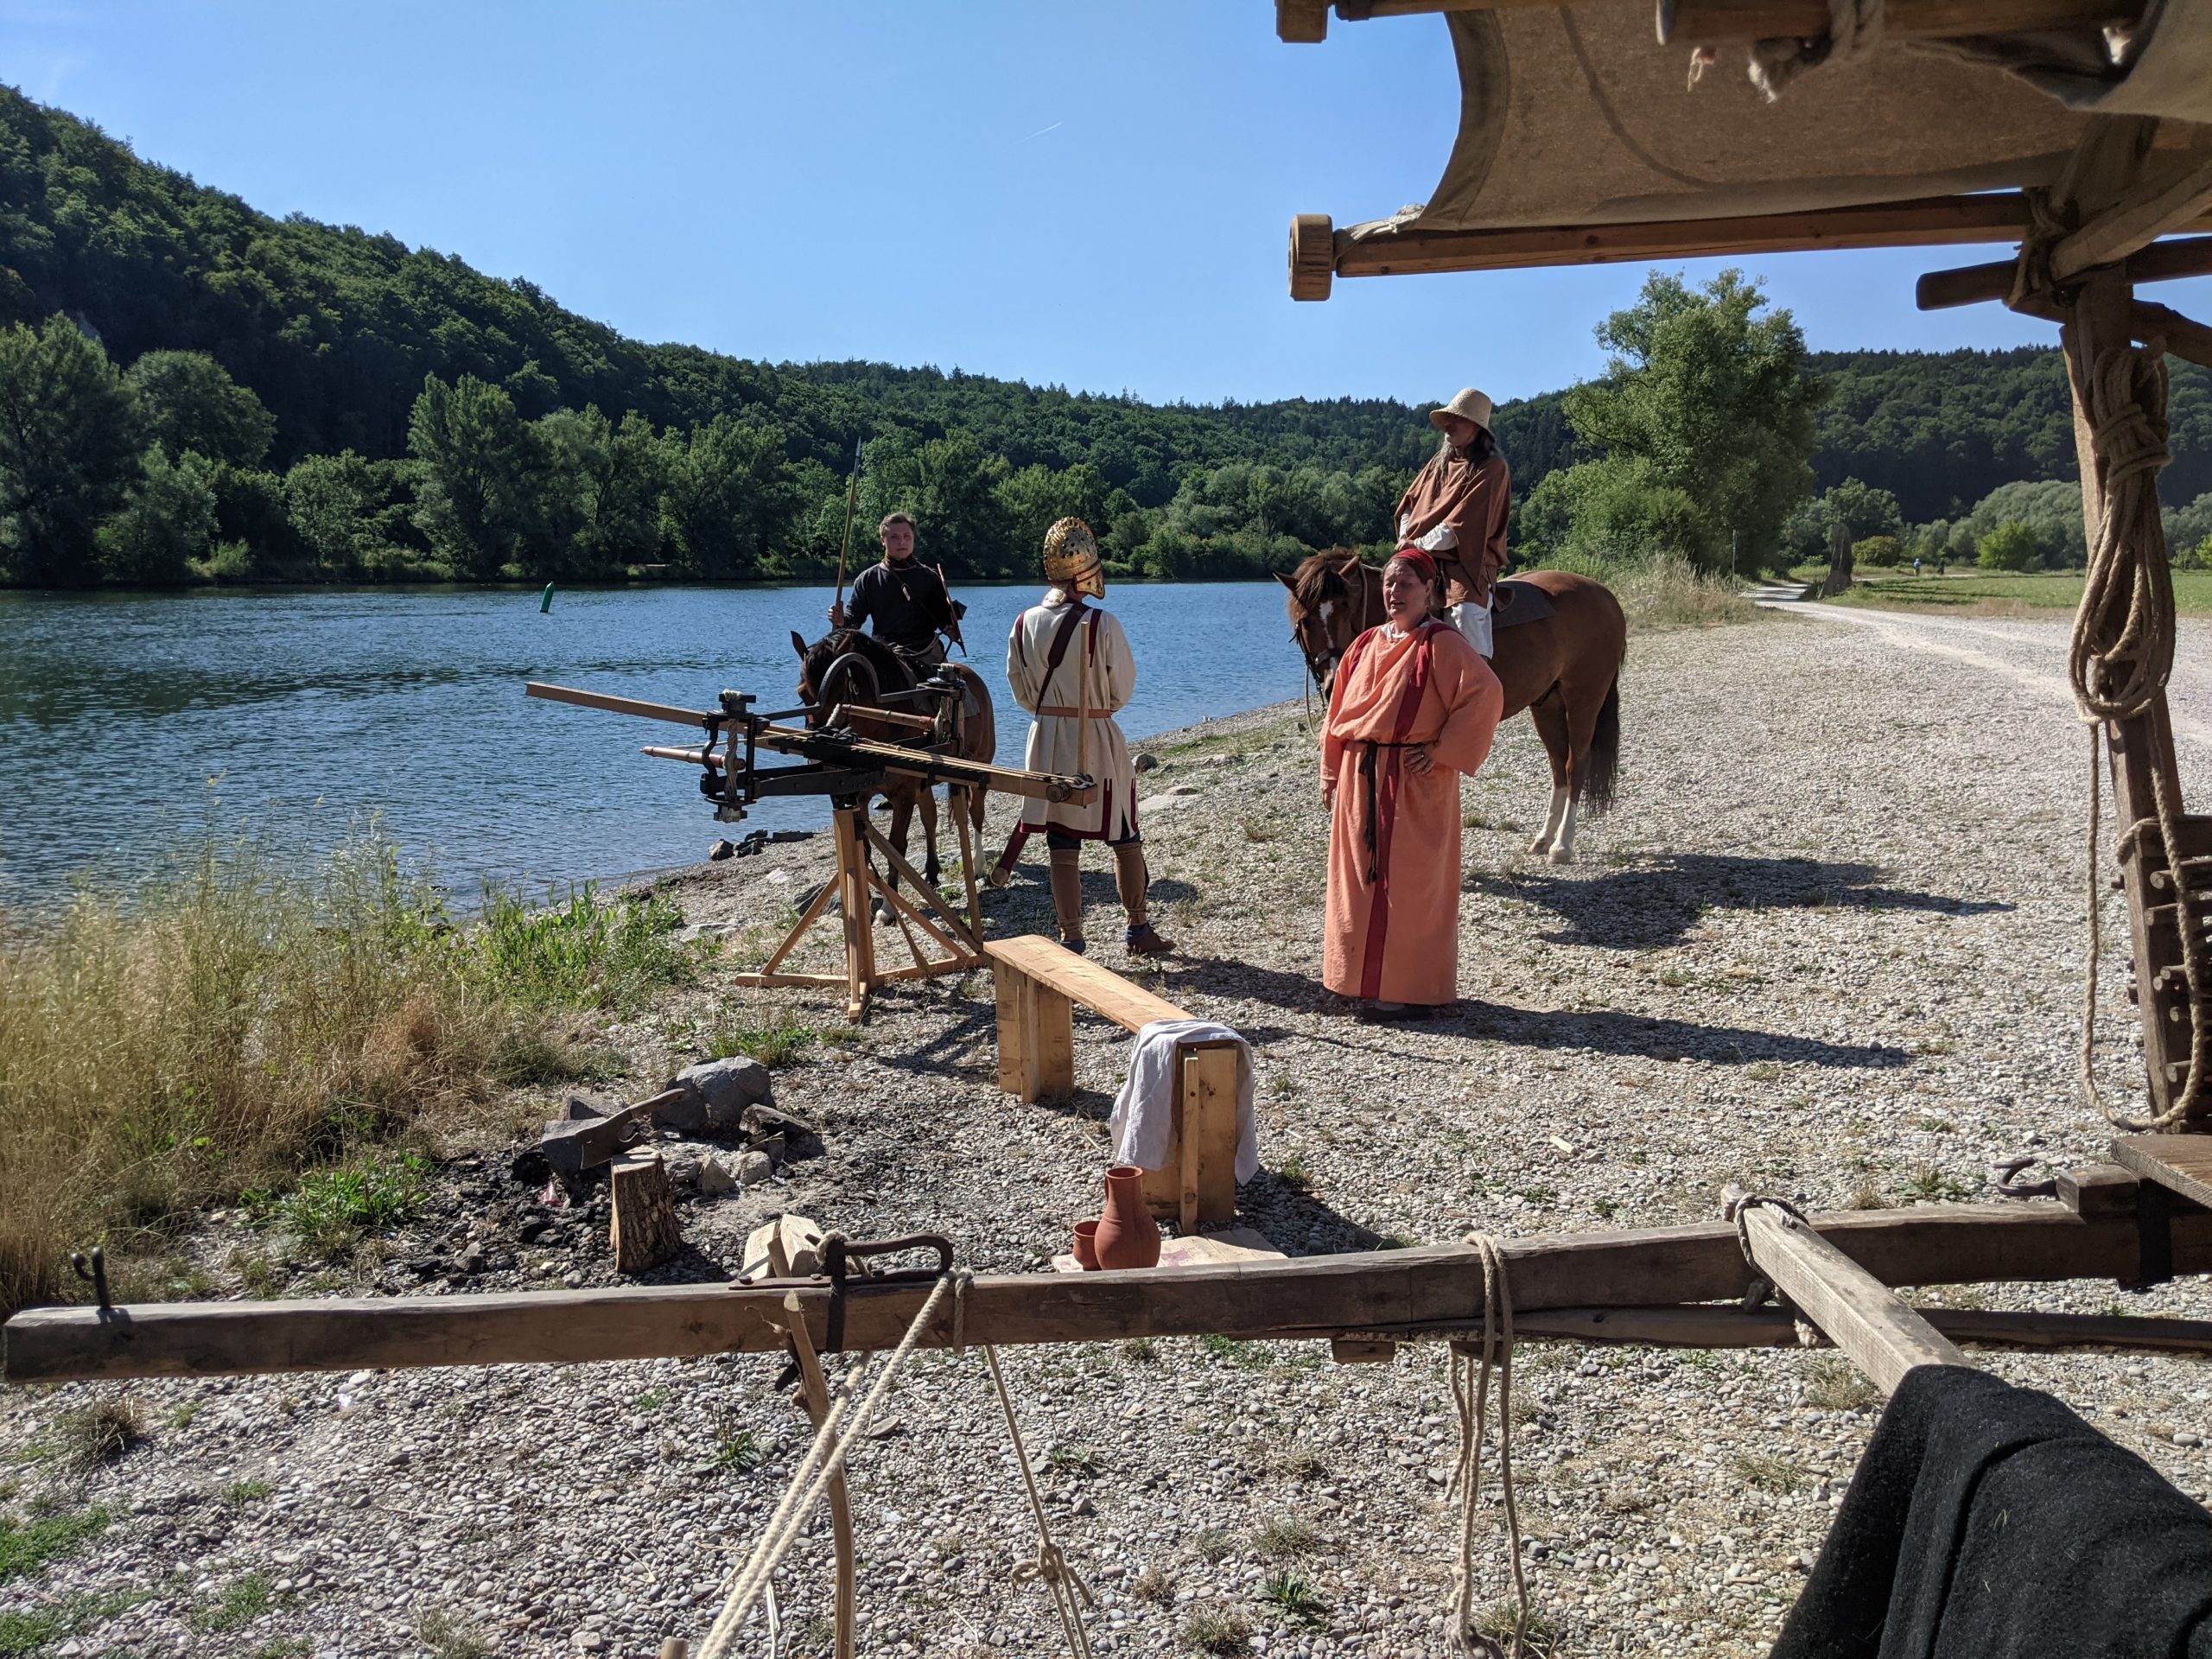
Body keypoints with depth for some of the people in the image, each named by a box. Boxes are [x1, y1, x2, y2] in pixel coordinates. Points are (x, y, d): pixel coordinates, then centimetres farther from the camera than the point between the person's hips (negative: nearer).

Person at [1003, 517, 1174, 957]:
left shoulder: (1024, 624, -3)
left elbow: (1021, 690, 6)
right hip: (1099, 742, -3)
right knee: (1126, 840, 13)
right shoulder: (1102, 624, -15)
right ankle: (1138, 930, 21)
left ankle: (1071, 940, 12)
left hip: (1048, 742, 3)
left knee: (1063, 848, 8)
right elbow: (1123, 689, -5)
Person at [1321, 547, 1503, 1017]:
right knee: (1362, 876, 10)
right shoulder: (1366, 645, 12)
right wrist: (1331, 773, 12)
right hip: (1361, 780, 7)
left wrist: (1442, 751, -17)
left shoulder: (1441, 644, -8)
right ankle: (1373, 982, 22)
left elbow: (1487, 695, -18)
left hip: (1414, 782, -7)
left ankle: (1411, 991, 8)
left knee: (1407, 882, -2)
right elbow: (1340, 712, 16)